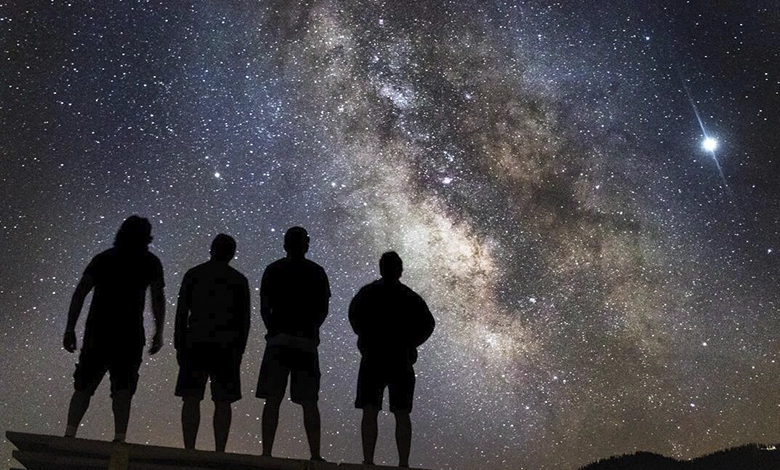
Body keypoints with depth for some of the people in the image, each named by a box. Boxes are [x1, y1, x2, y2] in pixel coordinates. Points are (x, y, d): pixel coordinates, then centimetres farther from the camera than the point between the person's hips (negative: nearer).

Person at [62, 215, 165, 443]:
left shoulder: (102, 259, 13)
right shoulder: (150, 262, 6)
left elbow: (79, 293, 6)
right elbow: (158, 299, -1)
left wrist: (70, 329, 6)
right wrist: (158, 332, 4)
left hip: (97, 330, 3)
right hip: (129, 332, -2)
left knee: (85, 386, 10)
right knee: (122, 388, 1)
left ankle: (69, 433, 1)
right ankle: (119, 437, -7)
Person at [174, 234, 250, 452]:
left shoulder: (193, 275, 8)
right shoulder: (239, 280, 8)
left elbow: (181, 313, 4)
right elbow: (244, 319, 5)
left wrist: (179, 345, 8)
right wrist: (240, 350, 10)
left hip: (195, 344, 0)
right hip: (226, 346, 0)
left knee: (191, 398, 0)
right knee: (222, 401, 1)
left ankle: (189, 450, -8)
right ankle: (220, 452, -4)